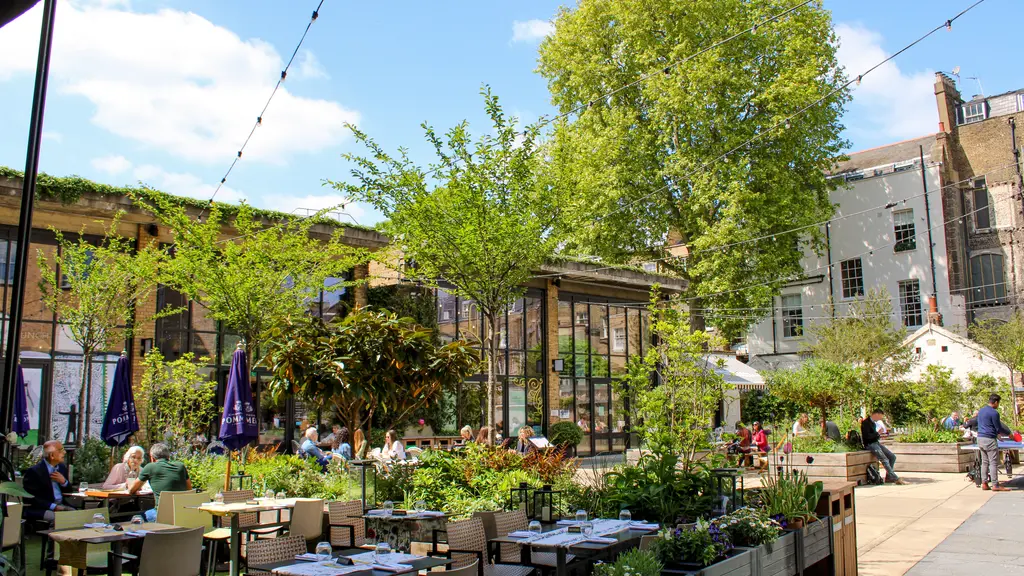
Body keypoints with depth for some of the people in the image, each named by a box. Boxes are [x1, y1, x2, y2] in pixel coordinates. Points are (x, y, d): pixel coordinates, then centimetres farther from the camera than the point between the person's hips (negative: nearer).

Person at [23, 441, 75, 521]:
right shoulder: (33, 471, -10)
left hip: (61, 506, 6)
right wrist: (53, 506, -23)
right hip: (39, 509, -6)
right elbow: (31, 498, -14)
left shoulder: (62, 467, 11)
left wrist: (64, 482, -5)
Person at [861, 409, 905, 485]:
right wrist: (878, 433, -16)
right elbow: (867, 436, -22)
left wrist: (879, 436, 8)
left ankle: (888, 477, 5)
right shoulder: (866, 422, -14)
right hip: (869, 444, -10)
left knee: (892, 457, 0)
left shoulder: (873, 423, 16)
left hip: (876, 443, 10)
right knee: (885, 460, -21)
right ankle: (895, 479, -20)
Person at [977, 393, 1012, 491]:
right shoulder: (994, 413, -13)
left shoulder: (981, 410, 13)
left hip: (980, 438, 8)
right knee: (994, 463, -3)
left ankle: (984, 483, 12)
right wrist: (1009, 433, 7)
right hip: (989, 439, -8)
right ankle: (995, 485, -2)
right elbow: (999, 428, -9)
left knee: (984, 462, 12)